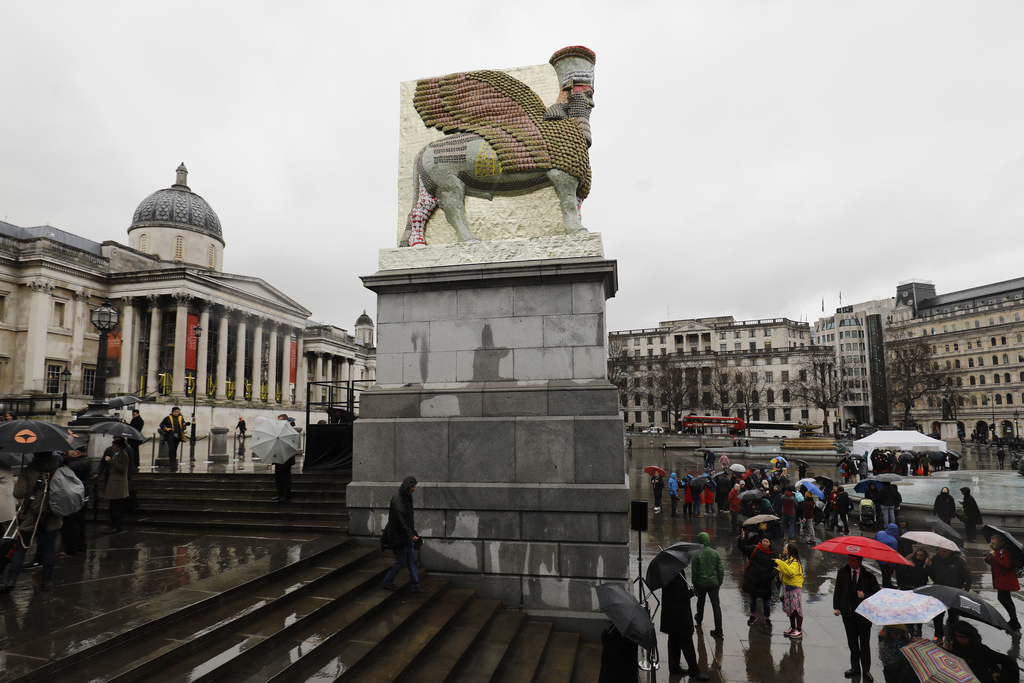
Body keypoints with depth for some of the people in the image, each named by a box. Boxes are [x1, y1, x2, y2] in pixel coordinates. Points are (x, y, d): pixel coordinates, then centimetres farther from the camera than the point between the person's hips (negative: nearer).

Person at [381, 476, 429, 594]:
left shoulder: (407, 498, 9)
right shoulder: (397, 499, -19)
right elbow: (400, 519, -23)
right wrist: (411, 534, -23)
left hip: (408, 535, 9)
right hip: (400, 535, -9)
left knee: (412, 560, 11)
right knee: (401, 561, 1)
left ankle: (416, 585, 17)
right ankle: (387, 582, 19)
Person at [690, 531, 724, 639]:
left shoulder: (697, 554, -13)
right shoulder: (715, 553, -3)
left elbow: (694, 571, -8)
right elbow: (721, 570, 1)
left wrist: (694, 583, 4)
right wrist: (719, 582, 12)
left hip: (701, 583, -1)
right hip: (714, 582, 2)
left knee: (700, 602, 19)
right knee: (716, 605, 2)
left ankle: (699, 621, 38)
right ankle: (718, 629, -3)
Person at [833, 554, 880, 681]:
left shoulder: (868, 576, -10)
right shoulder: (842, 573, -1)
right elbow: (837, 591, 5)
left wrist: (865, 595, -21)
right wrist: (836, 607, -1)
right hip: (848, 612, 3)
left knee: (864, 644, 6)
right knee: (852, 642, 14)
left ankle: (866, 671, 20)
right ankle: (855, 667, 29)